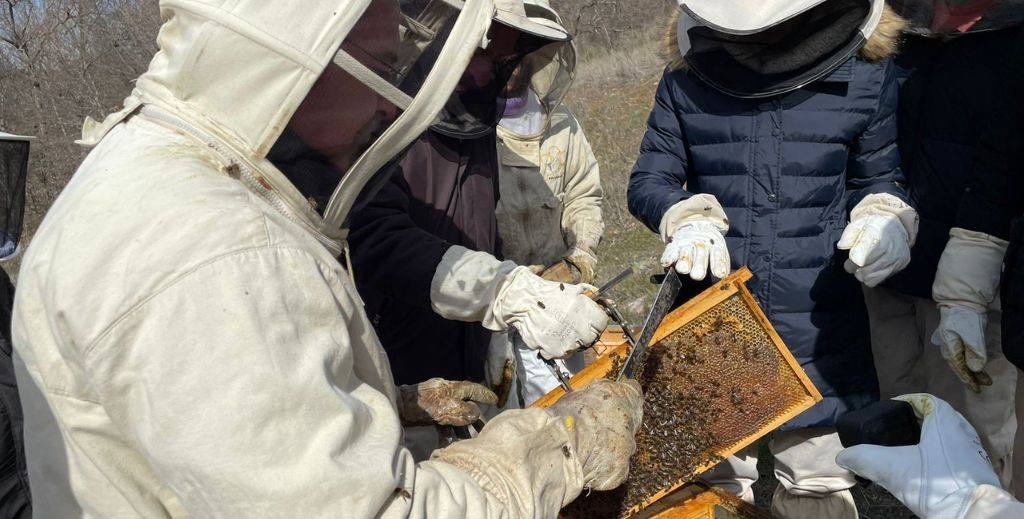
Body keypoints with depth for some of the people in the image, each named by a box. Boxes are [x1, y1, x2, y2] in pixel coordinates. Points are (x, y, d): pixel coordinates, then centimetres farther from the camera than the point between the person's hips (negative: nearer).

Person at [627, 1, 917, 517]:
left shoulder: (866, 73, -3)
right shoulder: (687, 75, -4)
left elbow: (880, 179, 9)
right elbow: (649, 180, 2)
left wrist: (884, 219, -13)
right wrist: (687, 219, -19)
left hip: (816, 328, 0)